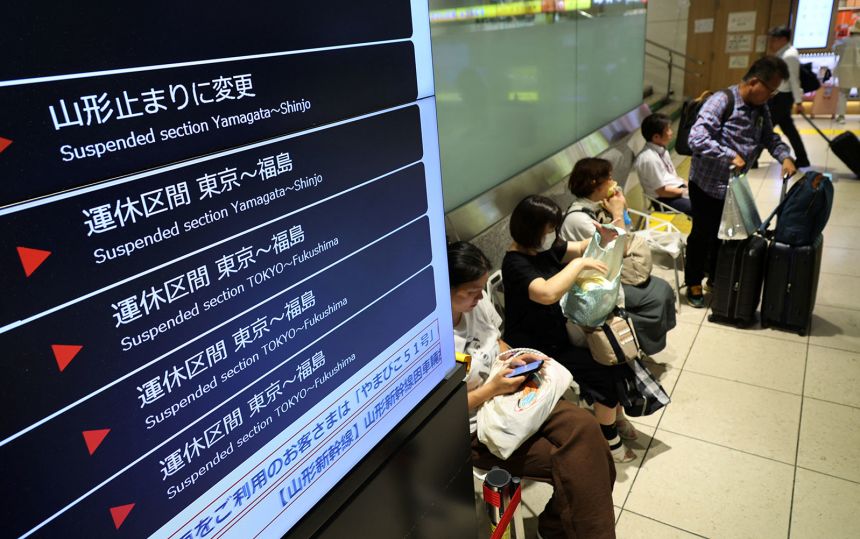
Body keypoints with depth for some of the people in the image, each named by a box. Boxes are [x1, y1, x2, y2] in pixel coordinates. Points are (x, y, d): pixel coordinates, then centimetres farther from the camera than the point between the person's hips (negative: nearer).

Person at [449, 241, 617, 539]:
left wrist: (518, 360, -6)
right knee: (570, 465, -17)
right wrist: (491, 390, -24)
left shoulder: (478, 303, -6)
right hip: (477, 429, -6)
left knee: (584, 427, -14)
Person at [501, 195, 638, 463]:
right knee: (603, 371, -13)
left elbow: (580, 248, 14)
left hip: (558, 332, 9)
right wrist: (579, 264, -33)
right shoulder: (515, 263, -26)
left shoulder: (544, 247, 1)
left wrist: (602, 237, -7)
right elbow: (547, 294, -43)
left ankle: (616, 416, 27)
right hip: (537, 349, -9)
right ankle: (610, 440, 10)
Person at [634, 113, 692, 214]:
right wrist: (685, 191, -11)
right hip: (665, 199, -9)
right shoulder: (650, 159, -25)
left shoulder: (661, 149, 3)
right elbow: (661, 191, -20)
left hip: (677, 187, 9)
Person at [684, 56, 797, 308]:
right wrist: (731, 156, -31)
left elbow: (769, 138, 16)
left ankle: (717, 277, 37)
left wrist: (785, 156, -3)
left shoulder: (761, 109, 4)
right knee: (702, 234, 6)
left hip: (733, 185, 7)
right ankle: (694, 283, 24)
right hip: (706, 184, -7)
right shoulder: (721, 101, -21)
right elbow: (697, 139, -31)